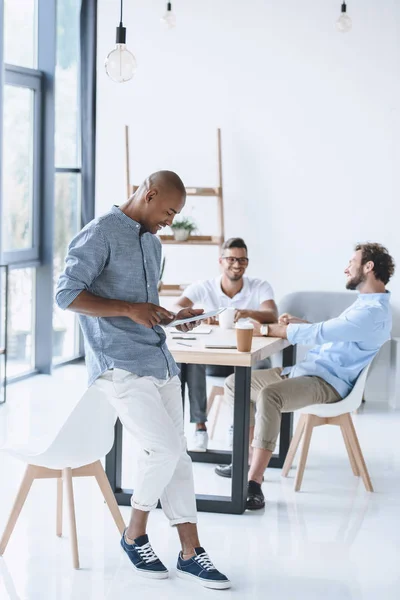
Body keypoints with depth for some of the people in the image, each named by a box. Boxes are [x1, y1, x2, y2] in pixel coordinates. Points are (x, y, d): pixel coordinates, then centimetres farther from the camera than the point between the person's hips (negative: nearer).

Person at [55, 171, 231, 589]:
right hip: (119, 366, -8)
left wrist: (171, 318, 8)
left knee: (174, 454, 7)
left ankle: (190, 553, 14)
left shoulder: (152, 242, 18)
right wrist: (129, 309, -19)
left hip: (160, 362, 8)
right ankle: (135, 535, 8)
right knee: (164, 448, -14)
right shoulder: (101, 234, -9)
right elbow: (66, 294, -15)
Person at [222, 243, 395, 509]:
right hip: (303, 370, 11)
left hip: (326, 383, -11)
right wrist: (297, 322, 13)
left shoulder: (373, 313, -18)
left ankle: (254, 484, -40)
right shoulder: (366, 304, 18)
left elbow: (317, 334, -24)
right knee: (235, 383, 6)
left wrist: (266, 329, -16)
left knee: (268, 395, -38)